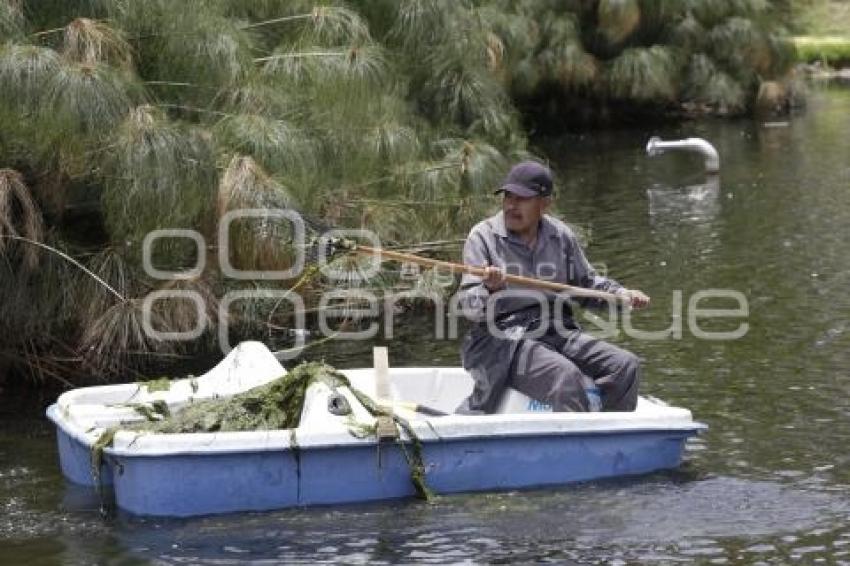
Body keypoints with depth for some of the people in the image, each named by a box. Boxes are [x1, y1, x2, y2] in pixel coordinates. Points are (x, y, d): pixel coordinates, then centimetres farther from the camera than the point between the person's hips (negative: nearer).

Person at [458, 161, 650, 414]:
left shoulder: (561, 236, 10)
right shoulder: (484, 236, -3)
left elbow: (587, 284, 23)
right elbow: (469, 307, -8)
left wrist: (622, 295, 6)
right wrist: (490, 289, -30)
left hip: (560, 334, 5)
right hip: (504, 340, -5)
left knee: (626, 366, -10)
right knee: (566, 377, -31)